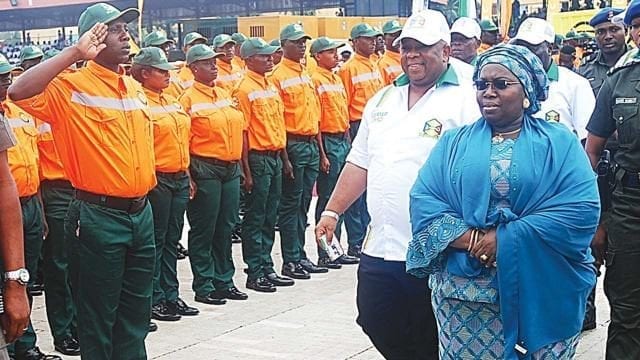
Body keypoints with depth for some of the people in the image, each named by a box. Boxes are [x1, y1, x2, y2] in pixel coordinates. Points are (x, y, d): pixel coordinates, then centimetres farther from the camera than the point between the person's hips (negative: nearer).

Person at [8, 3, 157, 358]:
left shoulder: (135, 87, 11)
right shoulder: (71, 86, -11)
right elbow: (20, 92, -29)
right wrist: (74, 53, -27)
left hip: (141, 212, 7)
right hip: (99, 217, -6)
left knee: (136, 311, 16)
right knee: (98, 316, 5)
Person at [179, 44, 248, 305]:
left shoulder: (225, 95, 14)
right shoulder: (189, 99, -7)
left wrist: (239, 164, 15)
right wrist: (188, 176, -14)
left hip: (232, 168, 7)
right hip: (205, 169, -7)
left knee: (226, 228, 12)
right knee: (204, 231, 1)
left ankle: (224, 281, 22)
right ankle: (203, 286, 9)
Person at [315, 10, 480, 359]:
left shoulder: (465, 100, -7)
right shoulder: (382, 100, 14)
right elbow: (359, 163, 19)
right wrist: (332, 211, 14)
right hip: (379, 248, 7)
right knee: (377, 324, 14)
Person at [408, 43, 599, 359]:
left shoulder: (560, 142, 2)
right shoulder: (454, 143, 9)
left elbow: (582, 209, -11)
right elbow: (424, 202, -1)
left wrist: (504, 241, -17)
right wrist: (472, 240, -18)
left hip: (545, 294, -1)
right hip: (464, 292, 1)